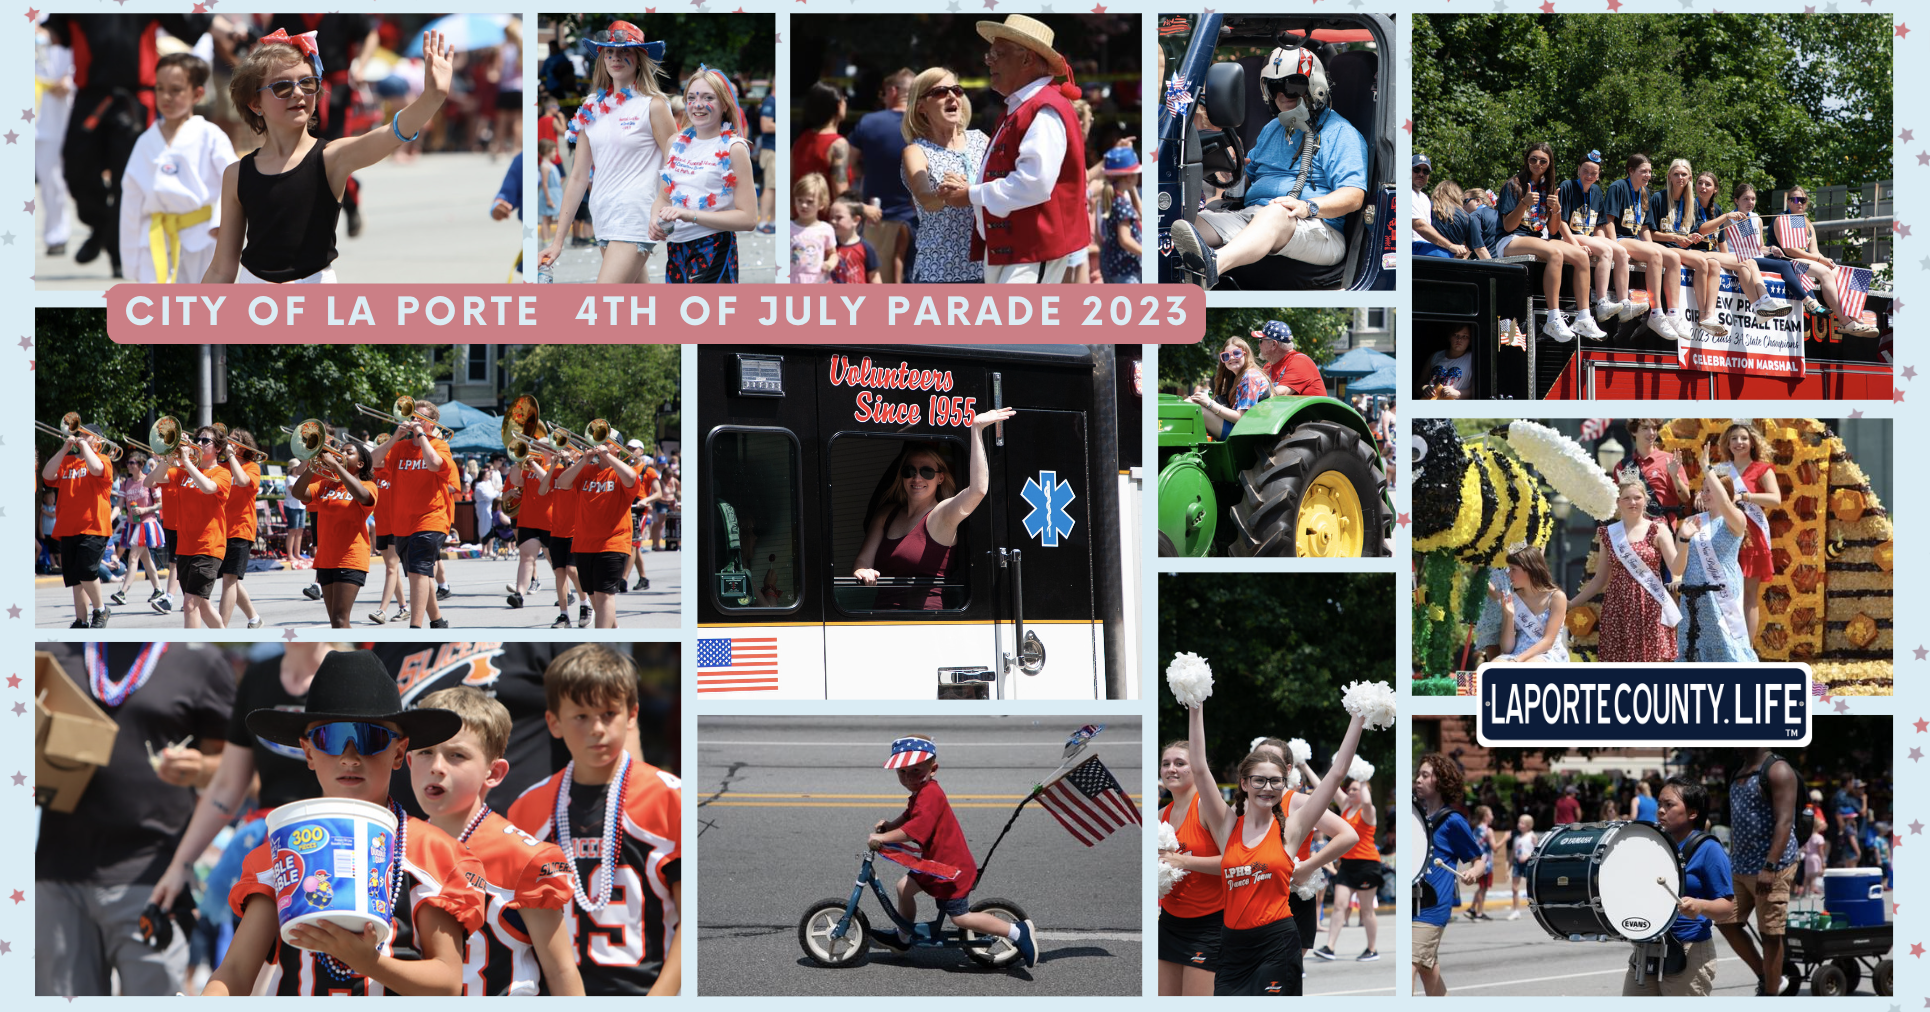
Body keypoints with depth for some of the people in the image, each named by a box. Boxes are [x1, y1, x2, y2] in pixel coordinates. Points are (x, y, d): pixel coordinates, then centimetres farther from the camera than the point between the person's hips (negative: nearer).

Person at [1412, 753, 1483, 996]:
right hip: (1409, 901, 7)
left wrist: (1471, 873, -20)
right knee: (1427, 966, 17)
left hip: (1432, 907, -7)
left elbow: (1480, 859, 0)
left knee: (1409, 967, -17)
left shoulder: (1453, 821, -7)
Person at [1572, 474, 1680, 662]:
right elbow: (1600, 579, 15)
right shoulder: (1608, 534, 9)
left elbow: (1677, 568, -10)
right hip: (1619, 609, 3)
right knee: (1620, 660, 1)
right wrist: (1571, 603, 12)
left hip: (1650, 609, -3)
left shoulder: (1657, 531, 1)